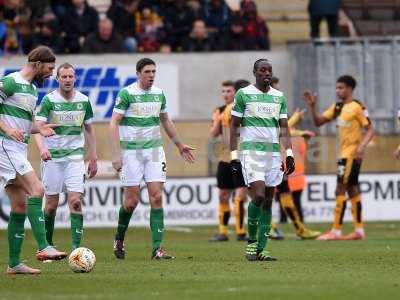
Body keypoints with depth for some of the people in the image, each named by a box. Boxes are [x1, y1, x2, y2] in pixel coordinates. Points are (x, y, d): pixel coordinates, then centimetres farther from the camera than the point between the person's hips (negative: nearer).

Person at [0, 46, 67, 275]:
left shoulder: (32, 88, 19)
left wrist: (39, 129, 9)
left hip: (19, 150, 10)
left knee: (20, 205, 7)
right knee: (36, 189, -20)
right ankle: (43, 247, -25)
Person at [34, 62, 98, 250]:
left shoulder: (83, 100, 5)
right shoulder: (49, 100, -5)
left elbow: (89, 130, 14)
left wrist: (93, 159, 12)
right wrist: (42, 148, -32)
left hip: (75, 156, 2)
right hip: (52, 156, -2)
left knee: (75, 201, -11)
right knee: (52, 203, 3)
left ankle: (76, 247, -14)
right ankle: (47, 244, 20)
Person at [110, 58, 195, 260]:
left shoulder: (159, 94, 8)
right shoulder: (127, 93, -8)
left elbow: (165, 121, 24)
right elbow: (114, 123, -10)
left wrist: (179, 145, 28)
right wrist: (116, 154, -18)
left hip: (154, 150, 4)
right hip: (131, 151, -4)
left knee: (156, 197, -6)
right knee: (132, 201, -2)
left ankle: (157, 248, -7)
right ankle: (119, 239, 24)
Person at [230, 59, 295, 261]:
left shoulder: (279, 97, 13)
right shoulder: (243, 94, 1)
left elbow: (283, 128, 13)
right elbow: (234, 126, 2)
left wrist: (289, 154, 0)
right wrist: (234, 157, -3)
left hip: (273, 152, 4)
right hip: (250, 151, -4)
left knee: (268, 201, 2)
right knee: (258, 195, -17)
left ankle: (261, 248, 5)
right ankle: (251, 241, 1)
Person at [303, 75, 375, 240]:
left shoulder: (358, 107, -11)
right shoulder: (337, 107, 12)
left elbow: (370, 130, -12)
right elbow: (318, 121, 12)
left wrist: (362, 146, -27)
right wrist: (312, 106, -3)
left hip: (352, 153, -9)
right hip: (343, 153, 9)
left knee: (340, 189, -11)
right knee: (352, 189, 10)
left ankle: (336, 231, -11)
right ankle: (359, 230, 15)